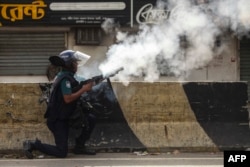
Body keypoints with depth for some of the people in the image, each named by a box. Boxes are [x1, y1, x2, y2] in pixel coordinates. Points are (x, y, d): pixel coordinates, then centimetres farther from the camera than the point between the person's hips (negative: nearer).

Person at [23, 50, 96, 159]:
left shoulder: (63, 76, 11)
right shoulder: (65, 78, -20)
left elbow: (72, 92, 13)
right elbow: (67, 98, -28)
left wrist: (84, 86, -2)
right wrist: (83, 90, -19)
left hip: (65, 116, 10)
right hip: (58, 120, -10)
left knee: (91, 120, 7)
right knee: (61, 152, -10)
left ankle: (79, 146, 14)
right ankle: (33, 145, 0)